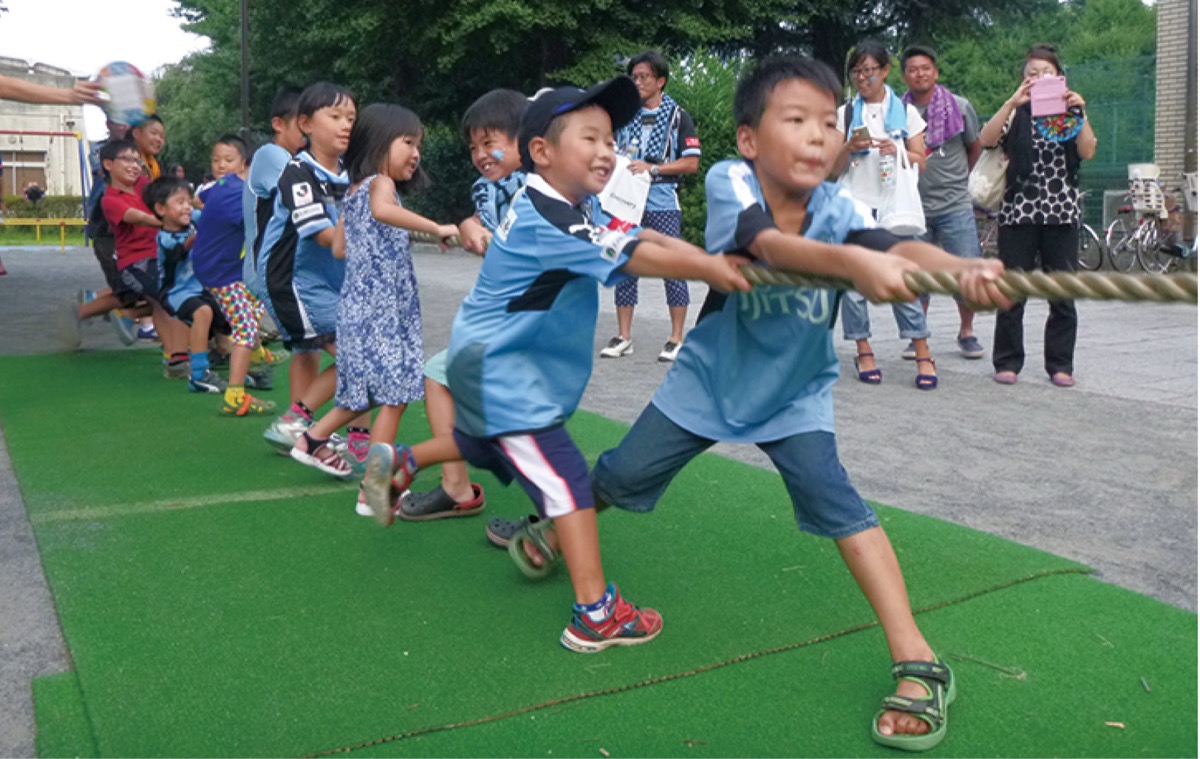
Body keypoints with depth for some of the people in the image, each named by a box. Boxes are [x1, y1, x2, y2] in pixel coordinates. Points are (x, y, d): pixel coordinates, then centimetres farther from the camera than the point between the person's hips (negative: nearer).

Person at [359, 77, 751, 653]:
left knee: (490, 448, 31)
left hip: (496, 365, 11)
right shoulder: (546, 220, -25)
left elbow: (644, 237, -4)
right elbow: (639, 260, -30)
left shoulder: (578, 209, 6)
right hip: (499, 369, -11)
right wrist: (714, 271, -25)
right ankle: (595, 615, -10)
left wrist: (712, 260, -17)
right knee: (565, 477, -13)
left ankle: (398, 463, 49)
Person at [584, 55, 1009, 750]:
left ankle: (918, 663, -11)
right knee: (620, 477, 9)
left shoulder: (838, 206, -20)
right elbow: (770, 243, -45)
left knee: (835, 503, -18)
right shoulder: (728, 182, -24)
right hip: (709, 378, 1)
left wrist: (963, 268, -61)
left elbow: (896, 249, -39)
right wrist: (848, 260, -64)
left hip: (795, 393, 0)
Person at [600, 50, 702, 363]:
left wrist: (652, 168, -13)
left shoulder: (677, 116, 2)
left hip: (663, 203, -4)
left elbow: (691, 163, -4)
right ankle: (623, 337, 12)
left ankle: (677, 339, 3)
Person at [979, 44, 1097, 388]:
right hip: (1019, 211, -1)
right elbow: (986, 139, -12)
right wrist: (1012, 102, -18)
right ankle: (1008, 361, 10)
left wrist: (1079, 113, -13)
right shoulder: (1016, 114, 8)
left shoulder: (1071, 110, 12)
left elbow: (1087, 152, -3)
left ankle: (1060, 364, 12)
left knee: (1063, 294, 3)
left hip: (1062, 214, 2)